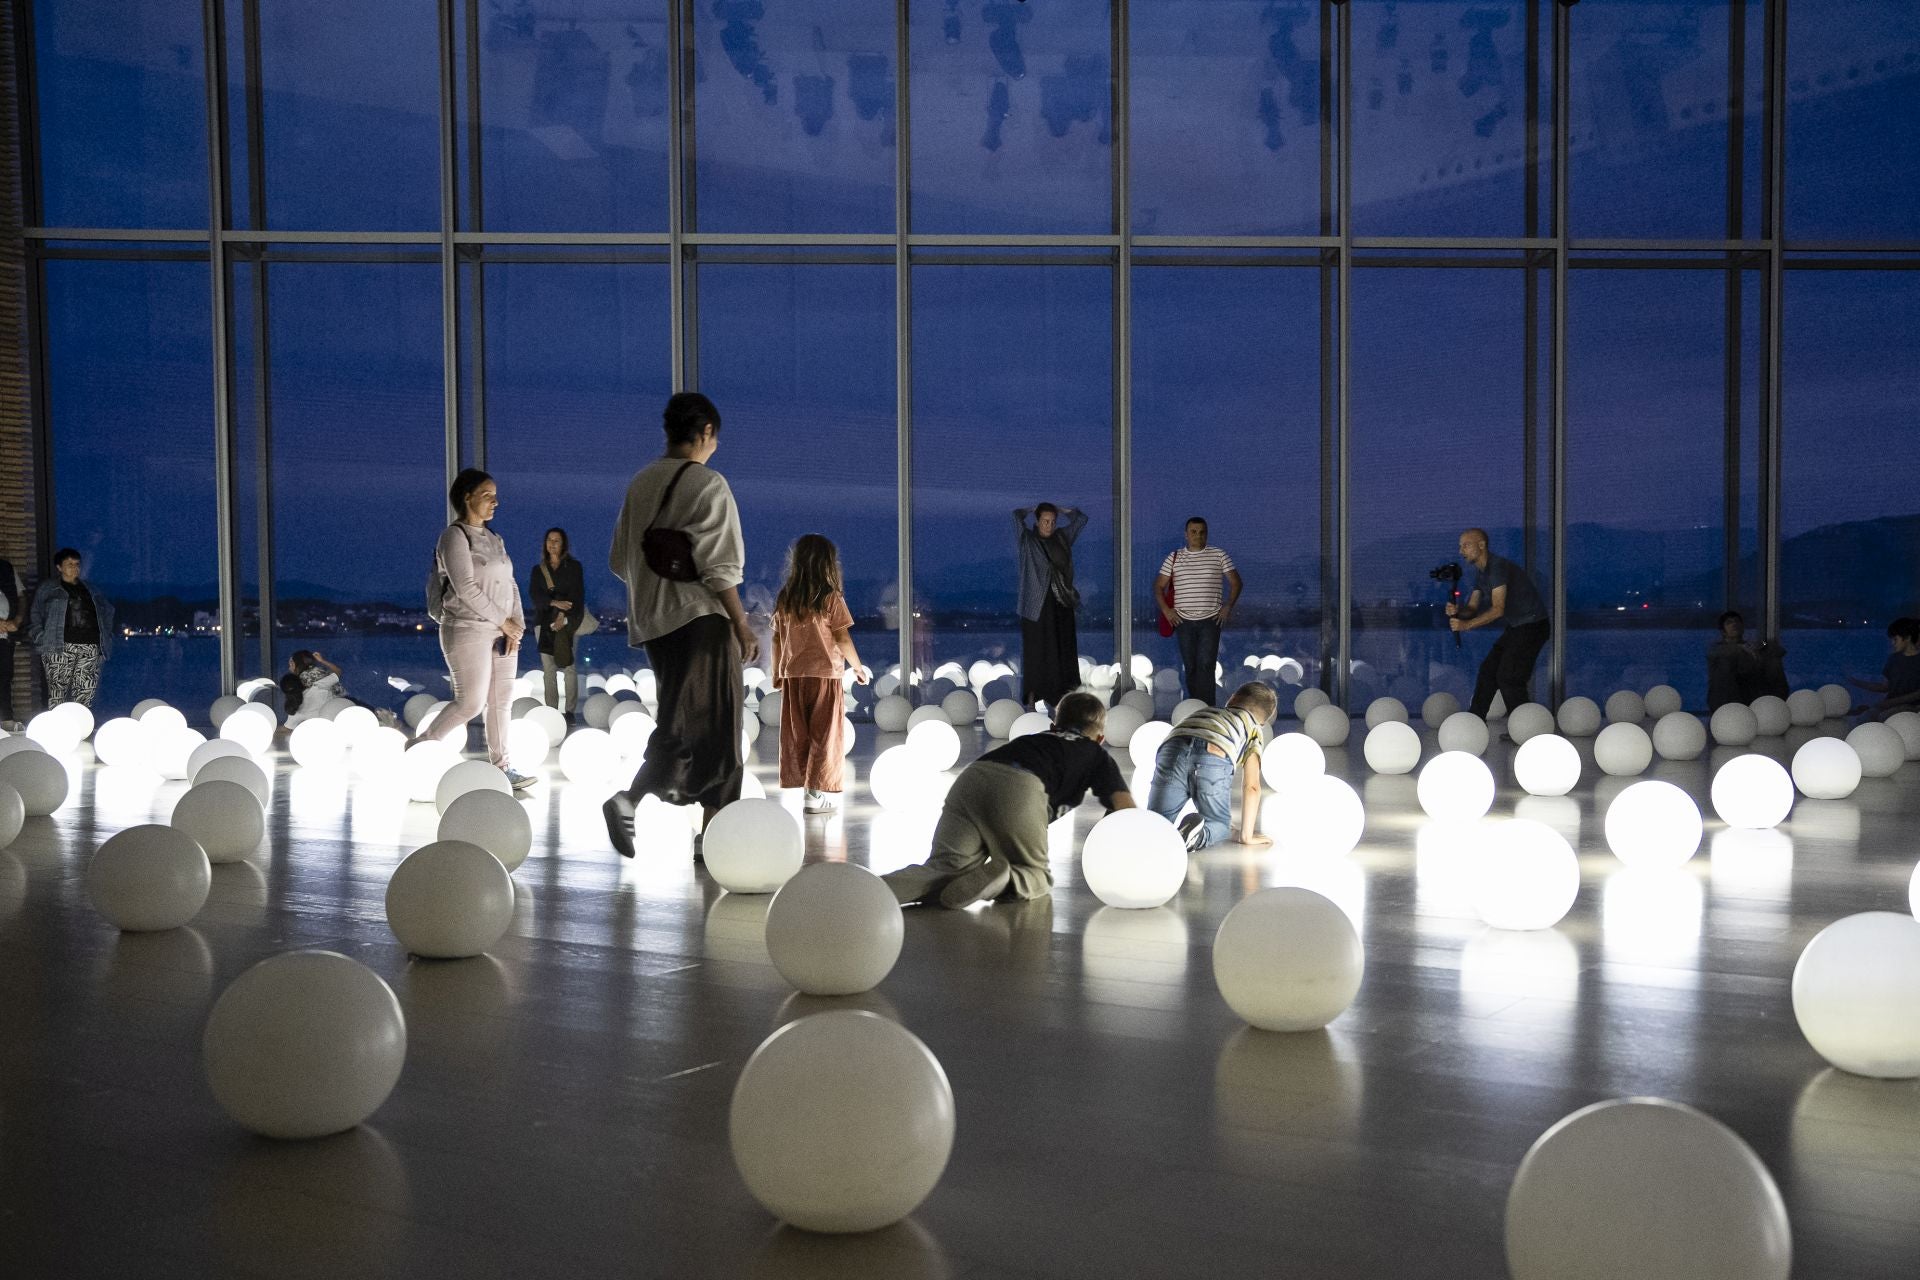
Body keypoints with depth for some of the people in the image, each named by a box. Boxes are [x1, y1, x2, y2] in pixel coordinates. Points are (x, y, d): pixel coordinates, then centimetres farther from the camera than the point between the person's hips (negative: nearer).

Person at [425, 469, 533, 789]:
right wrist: (503, 621, -13)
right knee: (470, 703, -9)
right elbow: (465, 588, -16)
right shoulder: (455, 536, -8)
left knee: (501, 701, 5)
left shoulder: (494, 539, 15)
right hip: (468, 631, -7)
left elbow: (510, 584, 12)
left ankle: (501, 766, 9)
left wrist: (517, 624, -2)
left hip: (501, 632, 8)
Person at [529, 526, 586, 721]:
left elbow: (577, 594, -3)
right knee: (548, 668, -2)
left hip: (568, 621, -2)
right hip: (545, 621, 2)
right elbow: (534, 594, 0)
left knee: (569, 667, -7)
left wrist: (564, 616, -16)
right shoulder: (538, 570, 14)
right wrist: (555, 603, -16)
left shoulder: (574, 567, 7)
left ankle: (570, 711, -7)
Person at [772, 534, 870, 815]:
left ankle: (796, 786, 13)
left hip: (792, 675, 4)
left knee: (795, 735, 11)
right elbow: (842, 638, -9)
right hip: (824, 674, -4)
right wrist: (857, 667, 5)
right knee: (825, 735, 4)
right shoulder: (830, 598, -9)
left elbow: (777, 639, 6)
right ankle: (818, 793, 3)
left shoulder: (784, 599, 3)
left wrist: (777, 673, 16)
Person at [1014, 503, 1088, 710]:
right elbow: (1017, 515, -14)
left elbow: (1081, 518, 21)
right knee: (1036, 651, -3)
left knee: (1062, 650, 5)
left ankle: (1058, 696, 11)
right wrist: (1034, 509, 3)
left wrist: (1059, 510, 13)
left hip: (1061, 604, 4)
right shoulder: (1027, 540, -2)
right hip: (1037, 605, -4)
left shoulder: (1062, 537, 10)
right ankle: (1032, 697, 3)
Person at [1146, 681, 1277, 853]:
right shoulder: (1253, 729, 34)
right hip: (1214, 759, -3)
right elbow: (1251, 787, 24)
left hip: (1172, 750, 3)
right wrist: (1246, 835, 26)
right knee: (1220, 826, 20)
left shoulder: (1205, 711, 45)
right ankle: (1200, 833, -13)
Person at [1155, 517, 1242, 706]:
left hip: (1210, 620, -2)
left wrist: (1228, 607, -2)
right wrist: (1166, 610, -2)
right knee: (1190, 667, 5)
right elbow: (1159, 586, 10)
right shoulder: (1174, 558, 7)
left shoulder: (1219, 556, 4)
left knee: (1206, 665, -14)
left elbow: (1236, 582, 8)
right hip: (1184, 620, 2)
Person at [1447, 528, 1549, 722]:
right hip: (1516, 627, 10)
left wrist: (1466, 625, -32)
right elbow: (1473, 608, 6)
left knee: (1508, 677, -11)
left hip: (1532, 626, -10)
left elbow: (1498, 609, -28)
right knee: (1488, 670, 9)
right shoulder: (1480, 572, 9)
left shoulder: (1498, 567, -22)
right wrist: (1457, 611, -16)